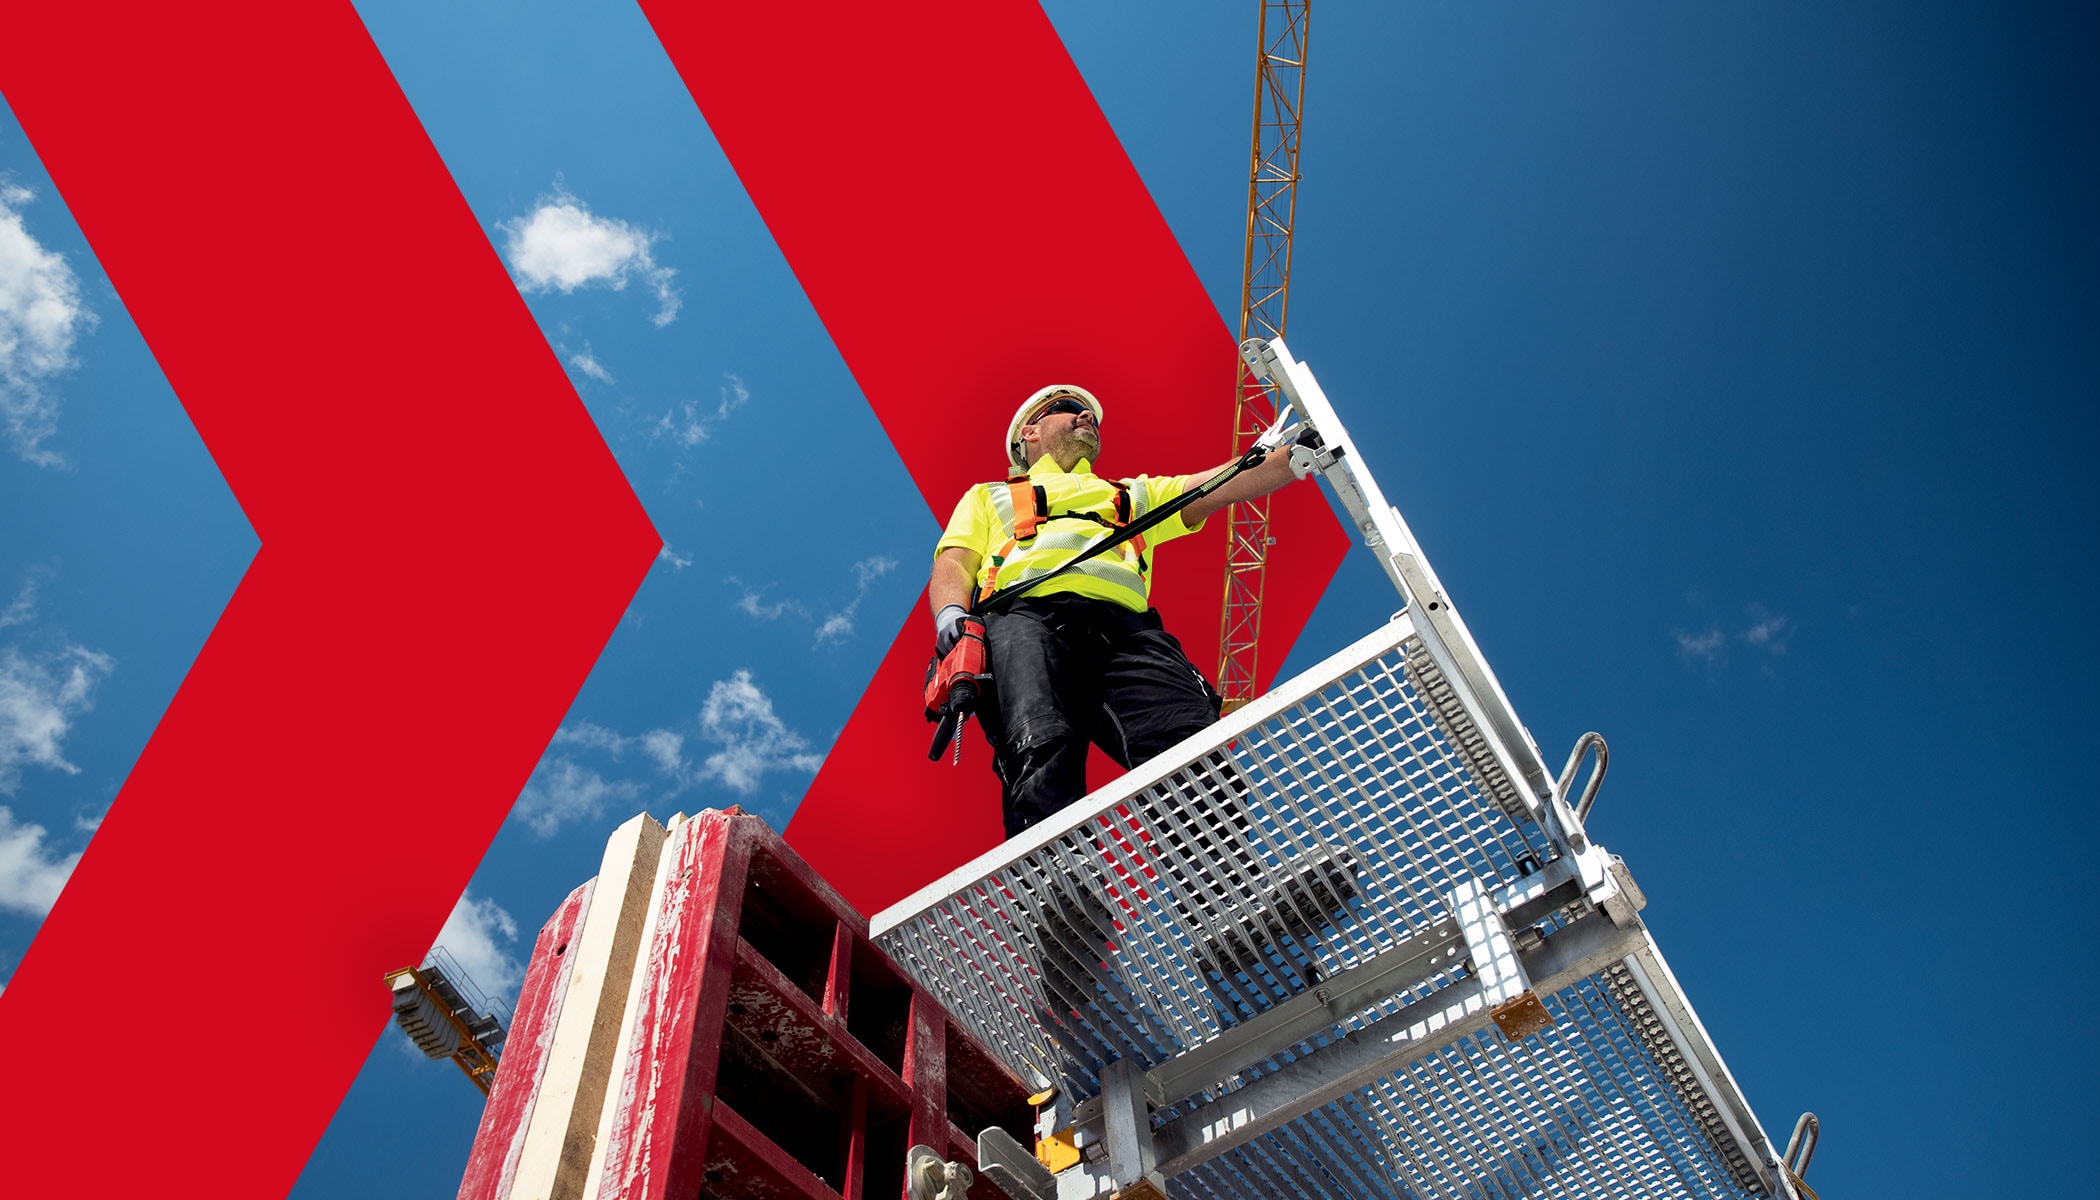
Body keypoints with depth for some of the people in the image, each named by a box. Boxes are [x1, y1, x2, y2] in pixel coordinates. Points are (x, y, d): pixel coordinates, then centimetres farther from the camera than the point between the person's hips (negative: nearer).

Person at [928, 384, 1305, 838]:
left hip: (1124, 626, 2)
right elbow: (953, 563, 20)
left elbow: (1227, 483, 33)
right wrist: (950, 613, -4)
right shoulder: (989, 496, 38)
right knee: (1041, 752, -36)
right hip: (1024, 614, -2)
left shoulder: (1136, 494, 44)